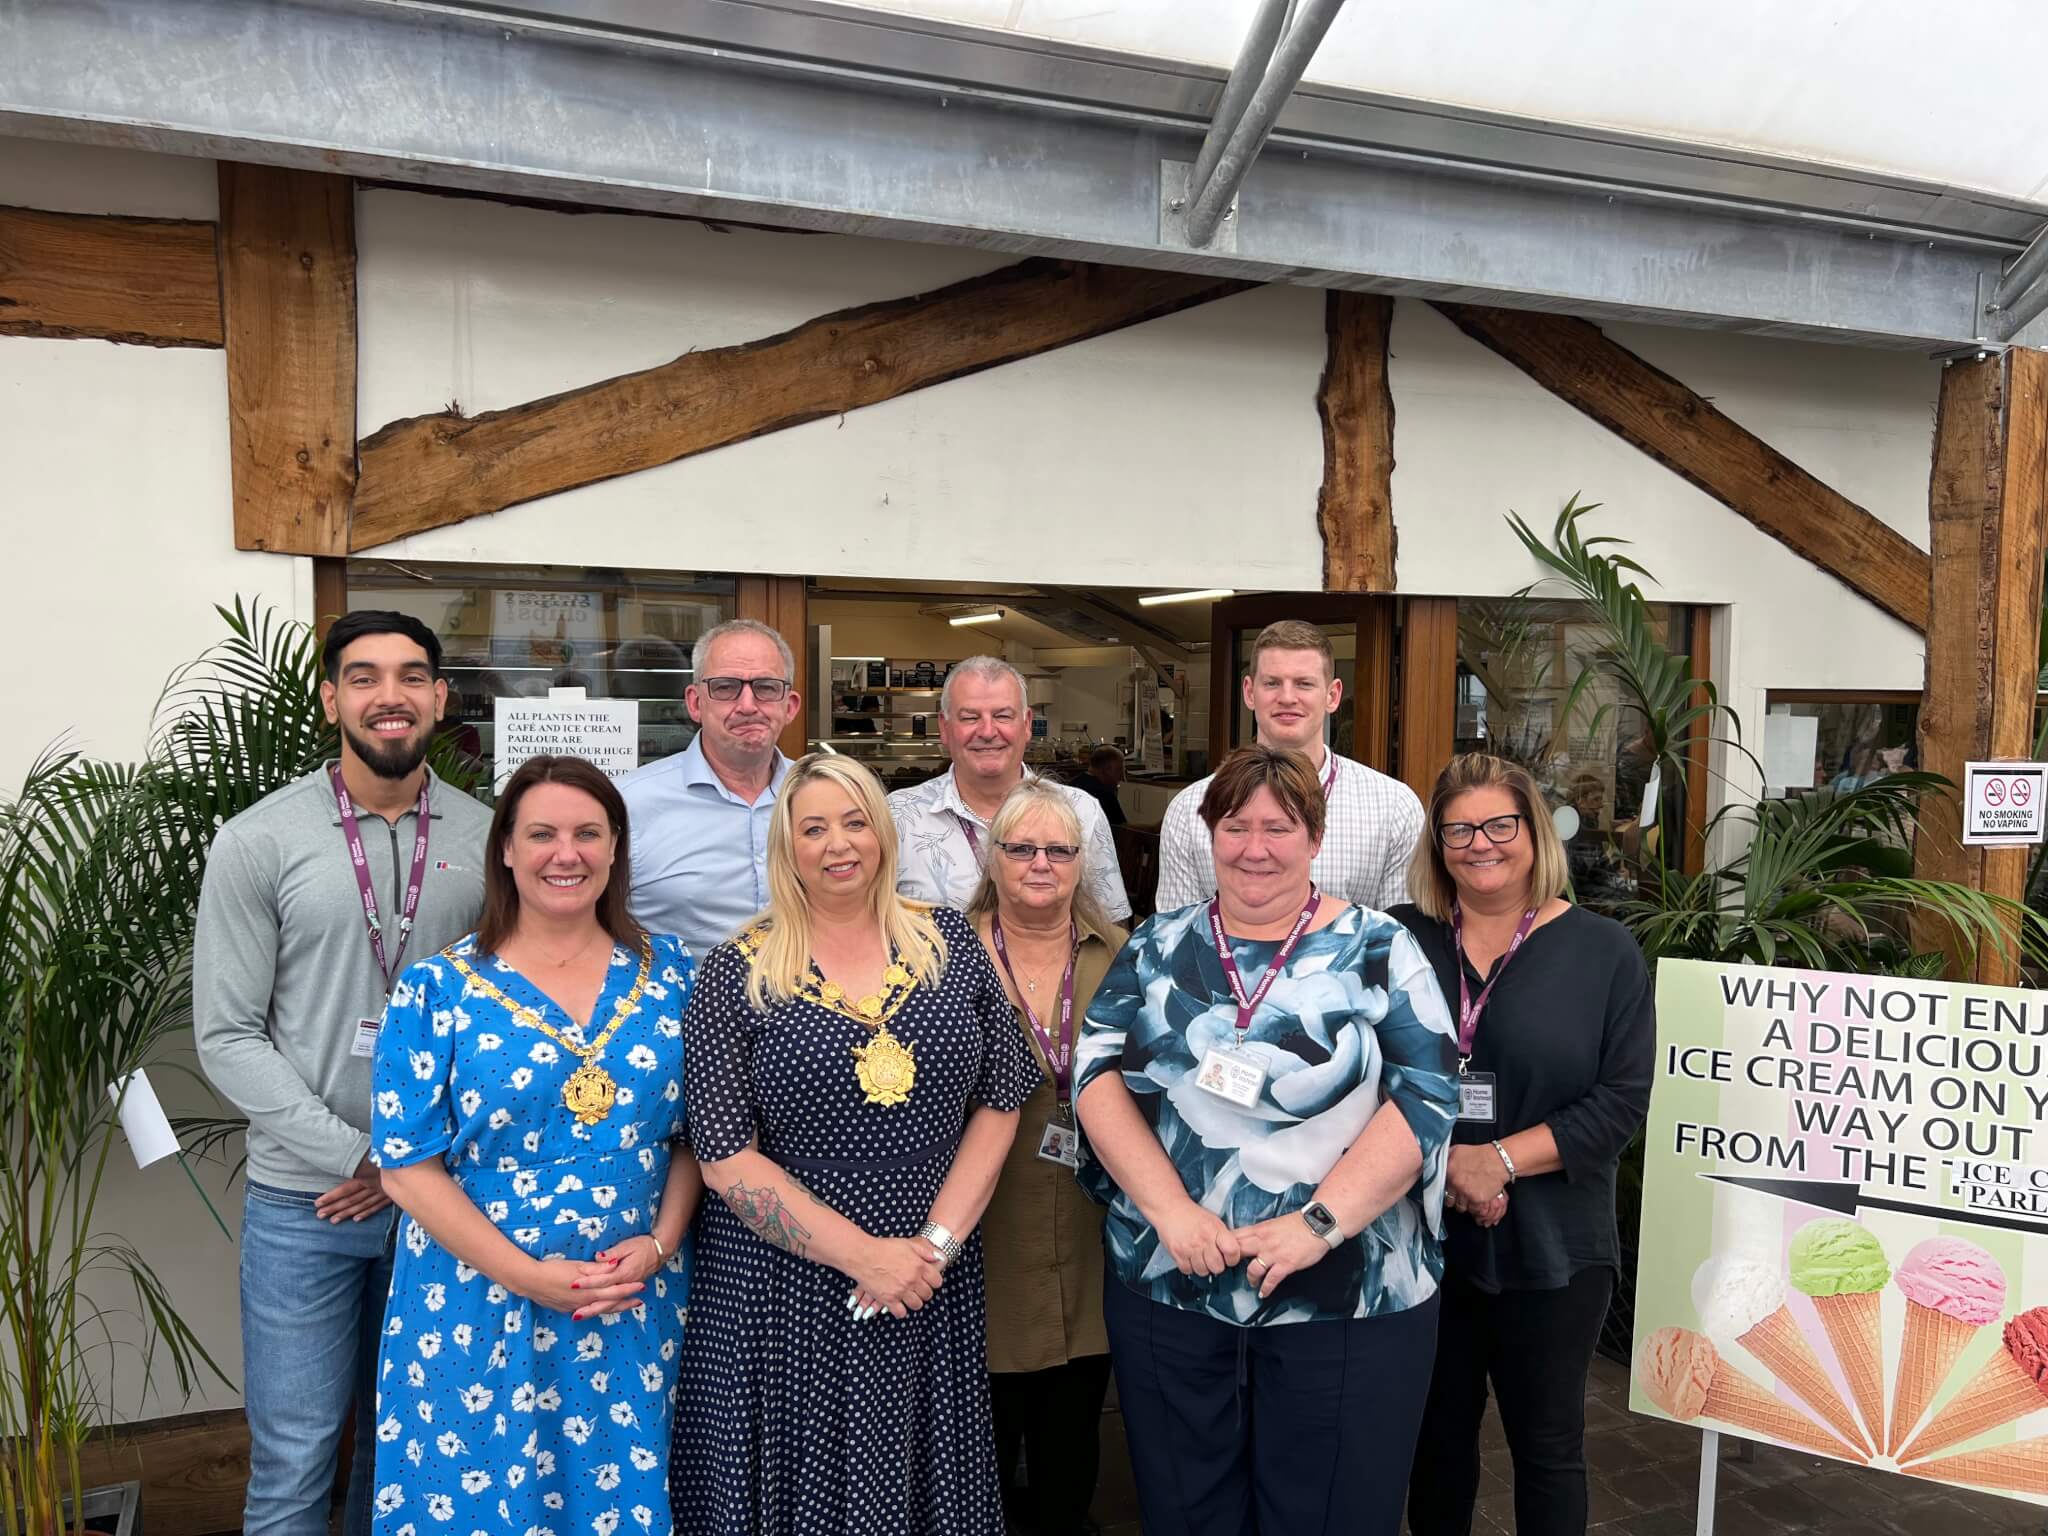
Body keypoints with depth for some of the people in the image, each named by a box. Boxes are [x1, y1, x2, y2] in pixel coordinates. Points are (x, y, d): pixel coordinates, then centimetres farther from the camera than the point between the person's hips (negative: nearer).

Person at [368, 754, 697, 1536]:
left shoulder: (668, 973, 1)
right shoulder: (436, 990, -6)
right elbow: (407, 1167, -7)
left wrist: (659, 1244, -9)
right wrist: (528, 1274, -14)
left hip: (637, 1306, 2)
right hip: (478, 1310, -2)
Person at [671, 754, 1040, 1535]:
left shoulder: (949, 942, 1)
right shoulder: (736, 973, -6)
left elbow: (1001, 1100, 2)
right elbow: (725, 1157, -9)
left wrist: (940, 1238, -9)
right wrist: (864, 1255, -15)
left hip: (932, 1284, 2)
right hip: (785, 1282, -2)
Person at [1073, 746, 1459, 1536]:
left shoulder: (1378, 949, -1)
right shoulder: (1159, 946, 5)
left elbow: (1425, 1097, -9)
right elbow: (1097, 1073, -2)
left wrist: (1321, 1221, -18)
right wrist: (1169, 1207, -14)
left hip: (1348, 1297, -2)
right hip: (1166, 1285, 2)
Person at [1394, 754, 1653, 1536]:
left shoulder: (1604, 951, -5)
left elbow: (1621, 1101, -9)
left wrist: (1499, 1160, -19)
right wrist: (1441, 1162, -17)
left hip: (1550, 1249, -1)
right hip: (1420, 1236, 2)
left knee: (1546, 1441, 16)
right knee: (1435, 1431, 18)